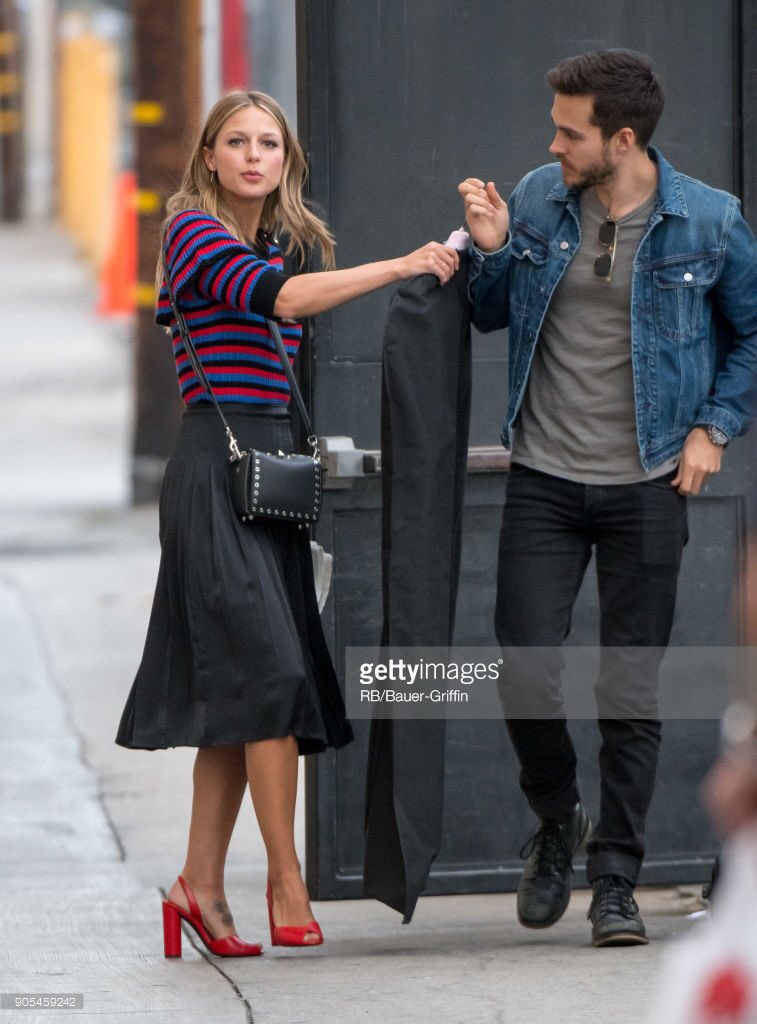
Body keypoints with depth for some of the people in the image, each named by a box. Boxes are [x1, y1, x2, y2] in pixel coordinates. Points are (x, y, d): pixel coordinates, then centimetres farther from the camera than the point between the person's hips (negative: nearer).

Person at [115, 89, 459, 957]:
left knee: (238, 692, 5)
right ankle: (287, 886, -11)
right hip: (218, 460, -8)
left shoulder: (283, 241, 20)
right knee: (268, 668, -13)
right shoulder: (194, 230, -4)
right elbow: (282, 298, -20)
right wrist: (402, 266, -21)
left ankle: (200, 884, 9)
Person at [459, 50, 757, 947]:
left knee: (630, 695, 2)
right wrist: (492, 250, -6)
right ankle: (558, 822, 22)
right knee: (525, 674, -5)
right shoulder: (537, 200, 0)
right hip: (543, 481, 2)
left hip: (646, 488, -2)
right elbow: (490, 315, 13)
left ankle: (615, 883, 11)